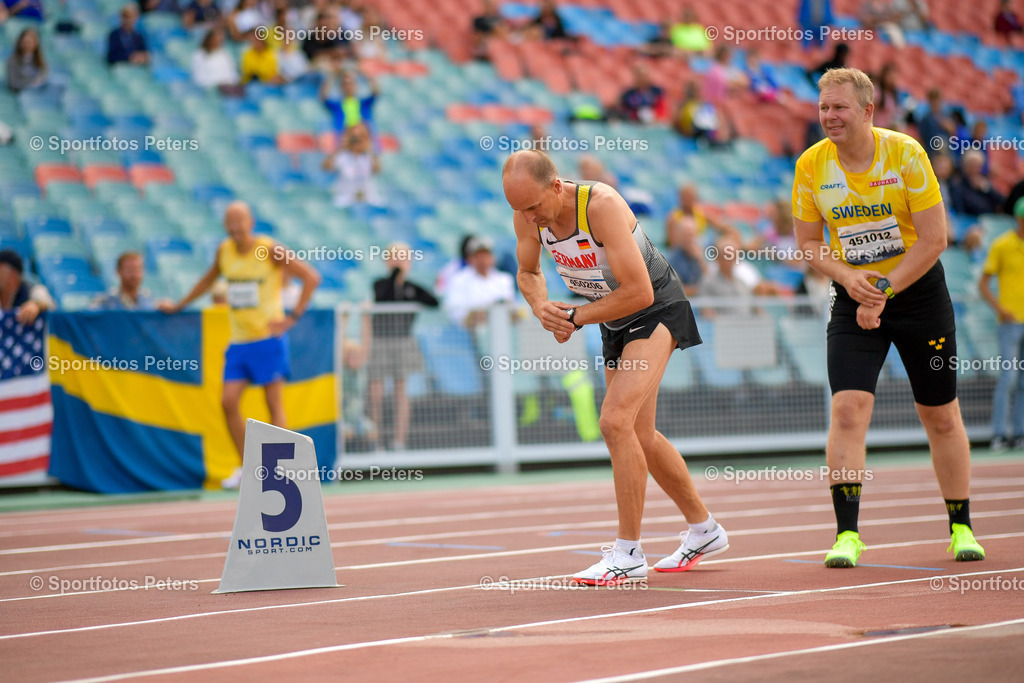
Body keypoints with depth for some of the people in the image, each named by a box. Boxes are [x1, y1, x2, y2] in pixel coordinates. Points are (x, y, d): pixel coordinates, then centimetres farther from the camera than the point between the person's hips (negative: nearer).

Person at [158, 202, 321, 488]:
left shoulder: (270, 250, -9)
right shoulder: (224, 250, 7)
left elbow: (311, 277, -9)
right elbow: (209, 279, 27)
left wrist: (293, 317, -13)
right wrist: (179, 306, 28)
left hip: (268, 338, -5)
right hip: (238, 342, 5)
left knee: (274, 403, -3)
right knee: (228, 401, -4)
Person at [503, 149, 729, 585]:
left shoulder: (601, 206, -32)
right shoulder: (527, 214, -12)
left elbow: (639, 291, -33)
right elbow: (528, 272, 8)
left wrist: (575, 318, -26)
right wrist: (542, 308, -13)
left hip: (657, 309, -8)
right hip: (613, 320, 8)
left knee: (615, 420, -24)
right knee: (639, 436, 15)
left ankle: (628, 553, -18)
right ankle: (703, 530, 34)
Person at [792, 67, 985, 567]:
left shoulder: (906, 153, -14)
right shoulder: (811, 166, -6)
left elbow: (933, 238, -14)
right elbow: (808, 241, 3)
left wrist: (884, 290, -19)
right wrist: (848, 278, -15)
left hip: (919, 292, -1)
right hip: (853, 300, 1)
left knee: (941, 417, 7)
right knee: (848, 408, -16)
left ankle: (961, 527, 24)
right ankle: (847, 535, -14)